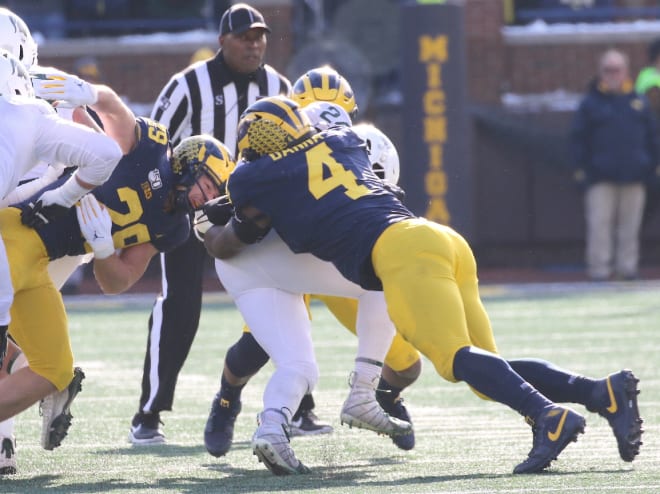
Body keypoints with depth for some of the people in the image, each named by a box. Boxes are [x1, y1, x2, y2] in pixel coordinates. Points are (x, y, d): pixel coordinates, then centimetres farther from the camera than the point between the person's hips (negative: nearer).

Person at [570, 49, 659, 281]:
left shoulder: (639, 102, 11)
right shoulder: (591, 103, 3)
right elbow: (578, 138, 1)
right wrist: (581, 166, -7)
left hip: (634, 177, 3)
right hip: (601, 178, -3)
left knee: (630, 225, 6)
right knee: (600, 224, -6)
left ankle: (628, 268, 14)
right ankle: (599, 269, -2)